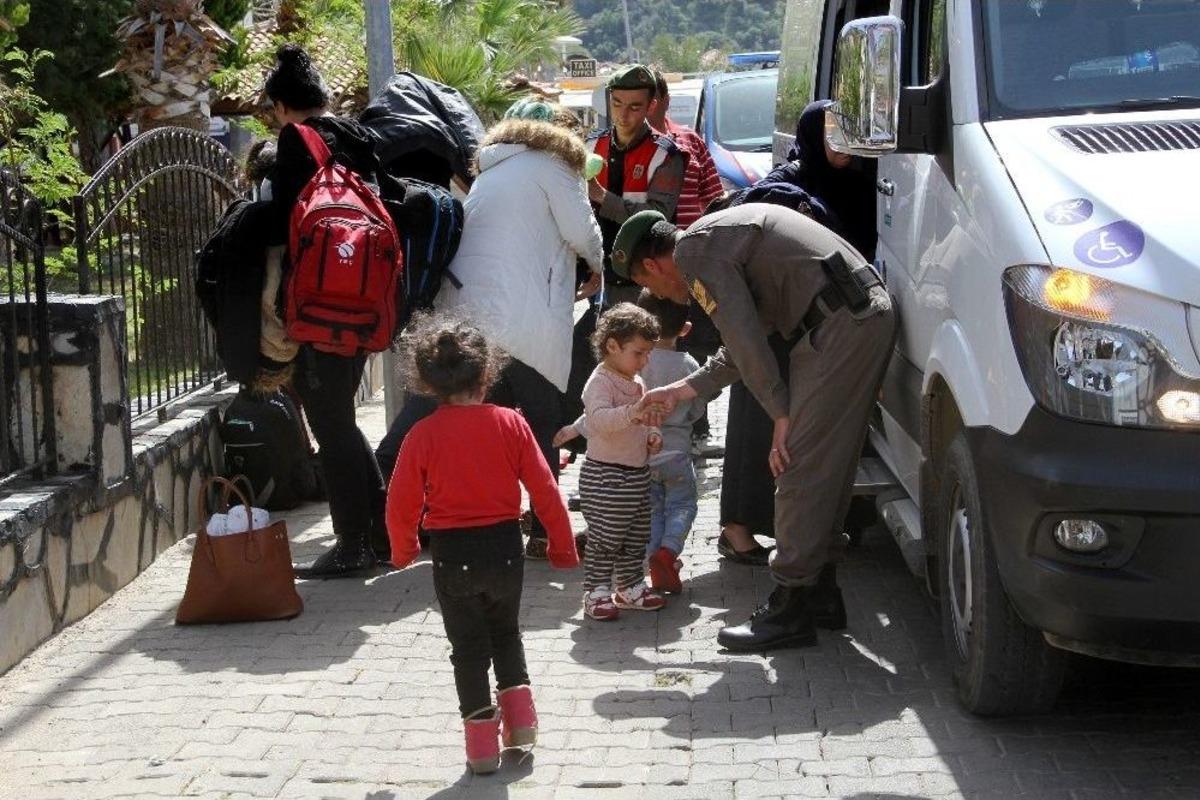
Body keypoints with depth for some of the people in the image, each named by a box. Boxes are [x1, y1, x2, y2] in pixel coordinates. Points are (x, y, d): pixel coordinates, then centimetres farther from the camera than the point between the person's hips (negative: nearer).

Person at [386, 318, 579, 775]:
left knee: (468, 646, 11)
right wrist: (562, 546, 6)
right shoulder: (510, 423, -7)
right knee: (505, 631, 25)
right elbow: (544, 489, -5)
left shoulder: (422, 435, -10)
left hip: (452, 555, -1)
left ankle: (482, 744, 13)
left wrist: (403, 550, 13)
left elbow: (401, 504, -6)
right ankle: (519, 717, 16)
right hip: (504, 547, 2)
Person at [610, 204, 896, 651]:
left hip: (840, 325, -10)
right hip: (871, 313, 10)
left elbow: (745, 339, -13)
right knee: (826, 464, 17)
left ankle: (790, 611, -1)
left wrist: (781, 414, -8)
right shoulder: (717, 238, 26)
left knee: (799, 467, -6)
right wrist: (679, 392, 34)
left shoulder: (695, 250, -5)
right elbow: (744, 345, 30)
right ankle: (820, 594, 25)